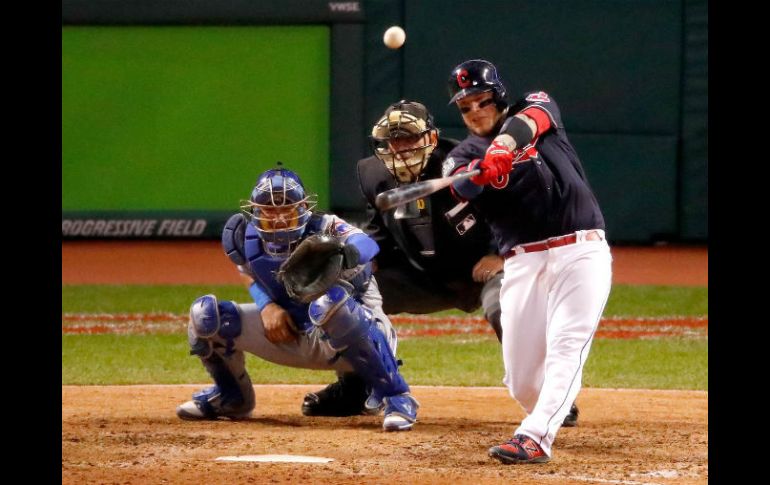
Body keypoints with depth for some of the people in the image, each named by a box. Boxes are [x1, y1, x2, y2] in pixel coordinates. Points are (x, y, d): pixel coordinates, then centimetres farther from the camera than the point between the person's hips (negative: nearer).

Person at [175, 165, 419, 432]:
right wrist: (267, 306, -10)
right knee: (205, 313, -11)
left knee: (330, 302, -43)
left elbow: (366, 246, -45)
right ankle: (231, 398, 18)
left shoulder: (323, 228, -23)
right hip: (288, 333, 5)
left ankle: (395, 396, -29)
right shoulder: (246, 236, -9)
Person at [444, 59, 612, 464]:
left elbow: (531, 118, -17)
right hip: (523, 261, 3)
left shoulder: (536, 107, 9)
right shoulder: (464, 156, 9)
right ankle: (549, 417, 27)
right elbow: (462, 186, -16)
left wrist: (506, 142, -39)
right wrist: (482, 170, -40)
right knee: (521, 380, -1)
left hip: (582, 252, -3)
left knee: (566, 347, -19)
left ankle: (534, 437, -29)